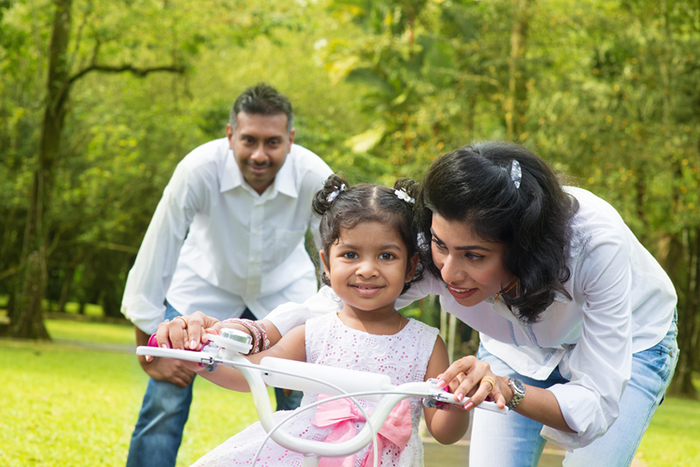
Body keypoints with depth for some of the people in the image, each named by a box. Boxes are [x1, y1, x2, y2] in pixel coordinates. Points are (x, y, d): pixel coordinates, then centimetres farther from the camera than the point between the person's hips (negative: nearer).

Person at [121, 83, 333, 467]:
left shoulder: (315, 179, -29)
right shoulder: (198, 170, -32)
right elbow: (155, 255, -25)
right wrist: (148, 348, -20)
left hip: (284, 291, 1)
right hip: (206, 287, -1)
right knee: (164, 403, -11)